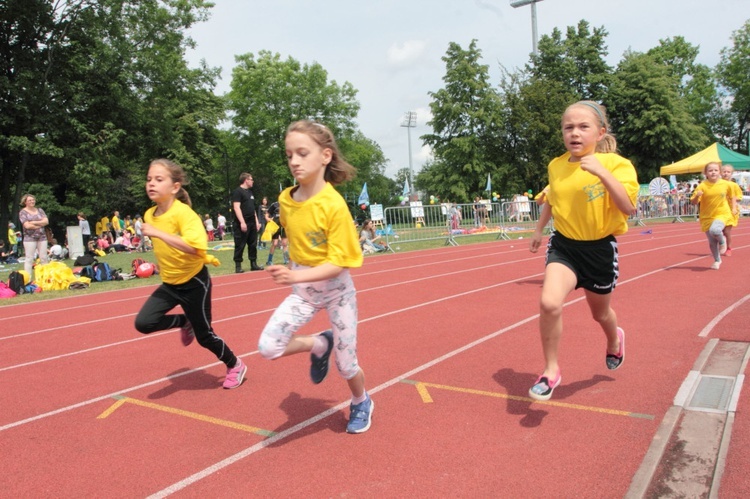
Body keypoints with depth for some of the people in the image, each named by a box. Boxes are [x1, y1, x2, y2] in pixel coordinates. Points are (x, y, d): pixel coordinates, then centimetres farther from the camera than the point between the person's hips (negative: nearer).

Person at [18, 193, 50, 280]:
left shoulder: (39, 210, 11)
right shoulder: (23, 212, 0)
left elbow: (46, 221, -2)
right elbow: (27, 225, -12)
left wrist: (34, 222, -11)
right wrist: (40, 225, -5)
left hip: (42, 237, 4)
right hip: (30, 238, -3)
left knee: (44, 258, 3)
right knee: (29, 259, -3)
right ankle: (28, 279, -1)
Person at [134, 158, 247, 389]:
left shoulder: (184, 213, -24)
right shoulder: (149, 215, -1)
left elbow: (195, 247, -40)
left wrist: (157, 232, -37)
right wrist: (162, 264, 13)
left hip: (194, 282, -6)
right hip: (169, 283, 6)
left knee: (204, 336, 4)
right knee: (143, 323, -10)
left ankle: (235, 366, 31)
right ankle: (185, 323, 18)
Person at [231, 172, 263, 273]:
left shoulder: (250, 192, 19)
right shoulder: (238, 191, -8)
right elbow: (236, 207, -16)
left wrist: (256, 221, 18)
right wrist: (242, 222, -21)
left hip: (252, 223, 8)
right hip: (242, 224, -8)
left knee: (253, 244, 10)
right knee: (240, 245, -4)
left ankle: (253, 264, 17)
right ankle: (238, 266, 1)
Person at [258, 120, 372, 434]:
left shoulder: (334, 204, -23)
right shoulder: (285, 199, -5)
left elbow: (339, 263, -23)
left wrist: (297, 276, -36)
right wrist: (294, 276, 10)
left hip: (336, 289, -4)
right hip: (303, 289, 5)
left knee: (345, 364, 6)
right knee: (268, 347, -13)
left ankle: (361, 403, 40)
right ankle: (319, 345, 17)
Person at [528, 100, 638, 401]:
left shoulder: (615, 164, -14)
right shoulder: (556, 166, -1)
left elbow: (629, 207, -27)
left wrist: (602, 172, -34)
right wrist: (538, 229, 23)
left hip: (600, 248, -2)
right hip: (564, 245, 2)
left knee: (600, 313, 19)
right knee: (549, 303, -23)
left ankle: (614, 340, 58)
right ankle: (551, 371, -1)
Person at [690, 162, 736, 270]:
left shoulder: (726, 184, -3)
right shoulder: (702, 186, -9)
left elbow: (731, 197, 15)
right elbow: (693, 202, -11)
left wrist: (733, 208, 7)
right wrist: (697, 196, -30)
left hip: (722, 214, -1)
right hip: (707, 216, 1)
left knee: (714, 230, -31)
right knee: (712, 242, 6)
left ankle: (722, 240, 3)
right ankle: (717, 261, 30)